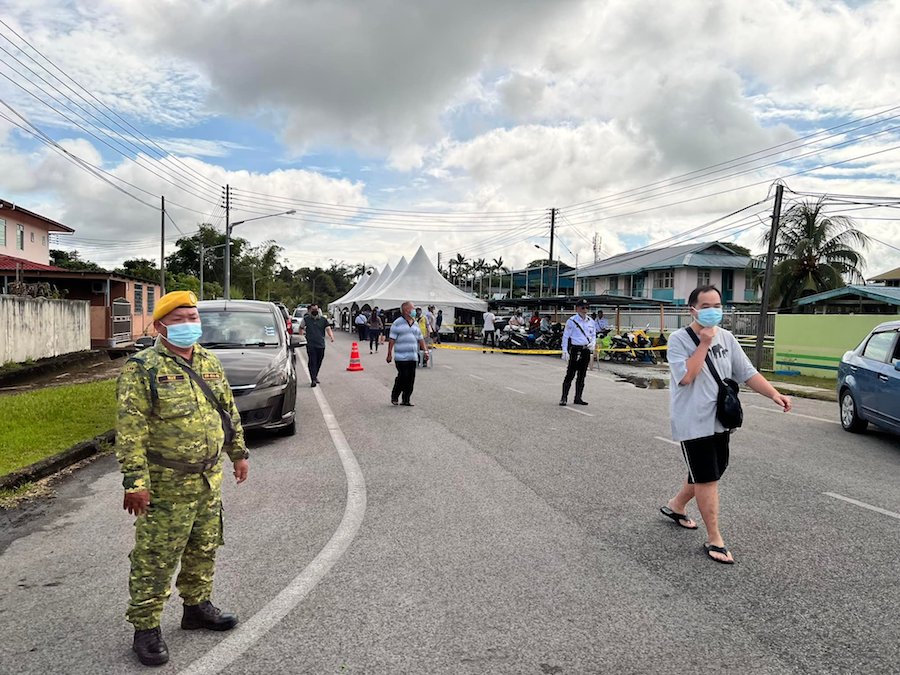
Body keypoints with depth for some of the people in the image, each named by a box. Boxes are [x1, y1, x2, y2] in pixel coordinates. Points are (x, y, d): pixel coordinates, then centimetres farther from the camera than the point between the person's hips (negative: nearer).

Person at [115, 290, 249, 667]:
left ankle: (197, 606, 37)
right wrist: (135, 482, -20)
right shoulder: (142, 369, -13)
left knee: (204, 548, 19)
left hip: (209, 479, 7)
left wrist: (238, 453, 16)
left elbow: (229, 410, 16)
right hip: (166, 484, -7)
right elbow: (130, 431, -17)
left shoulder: (209, 363, 8)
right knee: (155, 558, 4)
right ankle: (146, 628, 19)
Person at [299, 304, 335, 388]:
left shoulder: (323, 319, 6)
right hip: (310, 344, -2)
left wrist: (331, 336, -20)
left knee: (319, 362, 12)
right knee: (312, 362, -9)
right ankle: (313, 380, -9)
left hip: (321, 344, 2)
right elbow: (301, 328, 20)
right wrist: (301, 335, 6)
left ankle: (315, 376, 32)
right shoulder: (306, 319, 6)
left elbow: (328, 329, -3)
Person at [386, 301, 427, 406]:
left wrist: (425, 351, 13)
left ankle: (406, 400, 14)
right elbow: (392, 340, -5)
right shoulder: (397, 323, -3)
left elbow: (420, 339, 21)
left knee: (411, 379, 5)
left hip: (413, 357, 6)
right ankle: (394, 396, 12)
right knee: (403, 377, -9)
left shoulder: (415, 324, 17)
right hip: (401, 357, -6)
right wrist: (390, 354, -9)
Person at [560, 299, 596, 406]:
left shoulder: (591, 322, 12)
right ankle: (564, 398, -2)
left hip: (586, 351, 6)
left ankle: (578, 398, 18)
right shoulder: (572, 321, -5)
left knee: (582, 375, 10)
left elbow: (594, 335, 20)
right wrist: (565, 351, -12)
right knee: (570, 374, -7)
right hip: (575, 350, -6)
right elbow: (565, 336, -5)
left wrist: (593, 343, -2)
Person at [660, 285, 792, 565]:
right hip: (693, 423, -7)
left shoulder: (726, 337, 5)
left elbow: (747, 372, 5)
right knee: (707, 479, -1)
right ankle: (714, 540, 10)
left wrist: (774, 394, -7)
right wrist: (704, 343, -21)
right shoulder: (679, 339, -13)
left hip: (720, 420, 7)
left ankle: (675, 506, 43)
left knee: (707, 475, 20)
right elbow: (685, 376, -24)